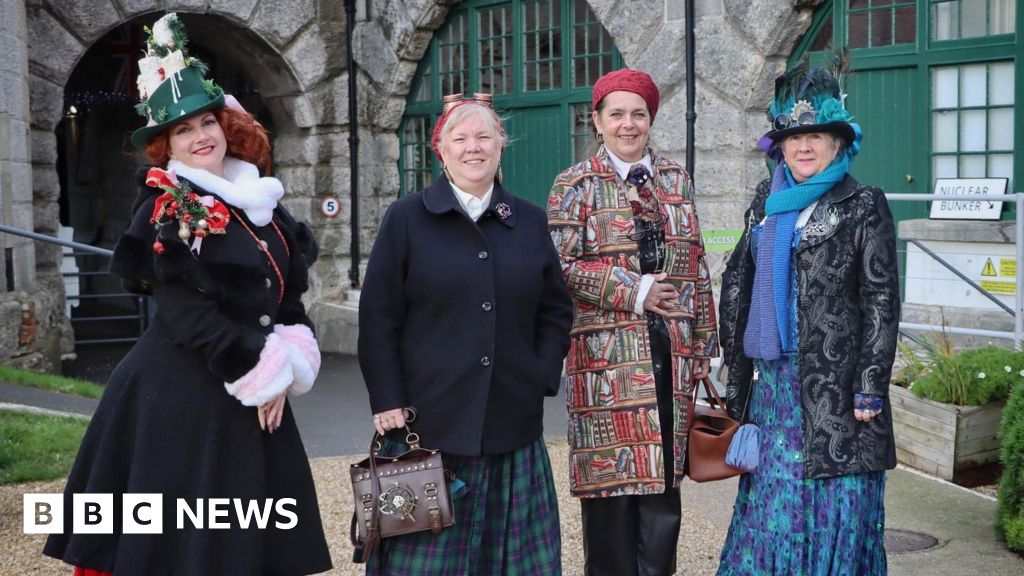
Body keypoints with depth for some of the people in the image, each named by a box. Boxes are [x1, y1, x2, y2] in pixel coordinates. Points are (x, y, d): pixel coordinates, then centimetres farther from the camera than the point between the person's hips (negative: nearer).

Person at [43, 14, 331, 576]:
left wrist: (285, 367, -4)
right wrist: (261, 375, -13)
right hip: (180, 397, -6)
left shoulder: (258, 202, 10)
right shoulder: (166, 209, -9)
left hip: (255, 399, 6)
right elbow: (188, 313, -16)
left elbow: (289, 293, 11)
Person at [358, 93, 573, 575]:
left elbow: (556, 311, 14)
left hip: (513, 426, 3)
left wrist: (542, 379, 2)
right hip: (430, 424, -3)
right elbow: (378, 318, -1)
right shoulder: (407, 218, 0)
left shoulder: (529, 222, 10)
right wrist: (388, 402, -7)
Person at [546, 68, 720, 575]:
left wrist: (702, 342, 10)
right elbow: (560, 266, -8)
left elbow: (696, 265, 13)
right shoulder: (575, 186, 0)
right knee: (612, 474, 1)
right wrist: (632, 291, -14)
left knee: (664, 474, 8)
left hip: (670, 352, 4)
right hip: (608, 353, -4)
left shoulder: (675, 180, 12)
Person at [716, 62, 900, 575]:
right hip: (775, 377, 5)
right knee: (772, 495, 11)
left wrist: (871, 388, -12)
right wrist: (736, 368, 11)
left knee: (834, 502, 1)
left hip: (835, 380, -5)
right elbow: (737, 283, 14)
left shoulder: (863, 206, -4)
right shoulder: (766, 201, 11)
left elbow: (882, 300, -8)